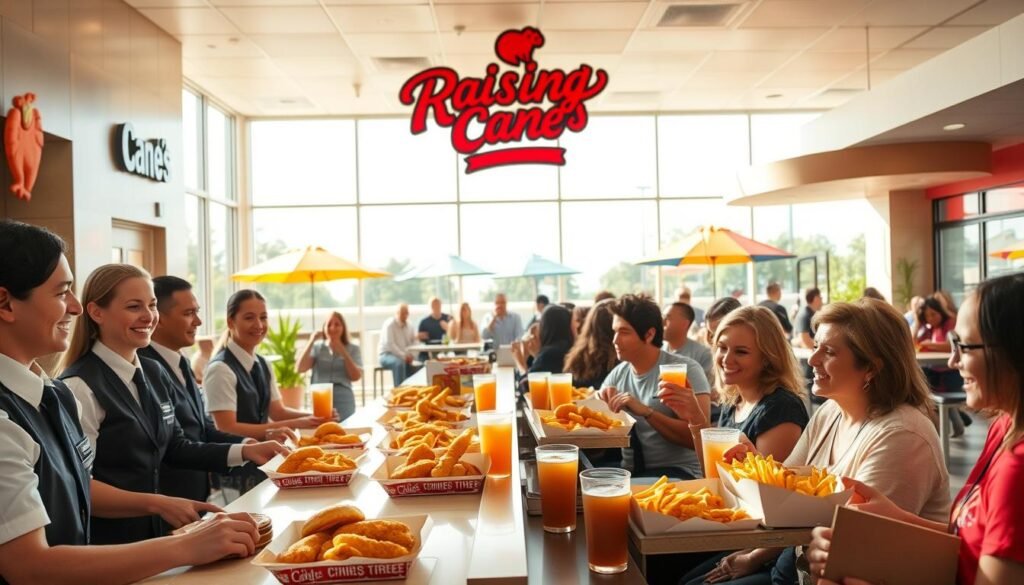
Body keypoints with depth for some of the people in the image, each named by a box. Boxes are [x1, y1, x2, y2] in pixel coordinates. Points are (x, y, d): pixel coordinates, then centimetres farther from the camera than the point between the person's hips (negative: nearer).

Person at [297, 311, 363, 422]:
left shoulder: (353, 349, 9)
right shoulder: (317, 347, 9)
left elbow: (356, 377, -2)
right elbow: (300, 369, -5)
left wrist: (343, 352, -6)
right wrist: (311, 341, -5)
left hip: (344, 400, 0)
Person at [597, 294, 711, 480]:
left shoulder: (686, 369, -8)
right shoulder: (617, 374, 10)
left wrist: (646, 412, -24)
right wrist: (602, 402, -10)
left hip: (677, 471, -6)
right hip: (629, 470, 6)